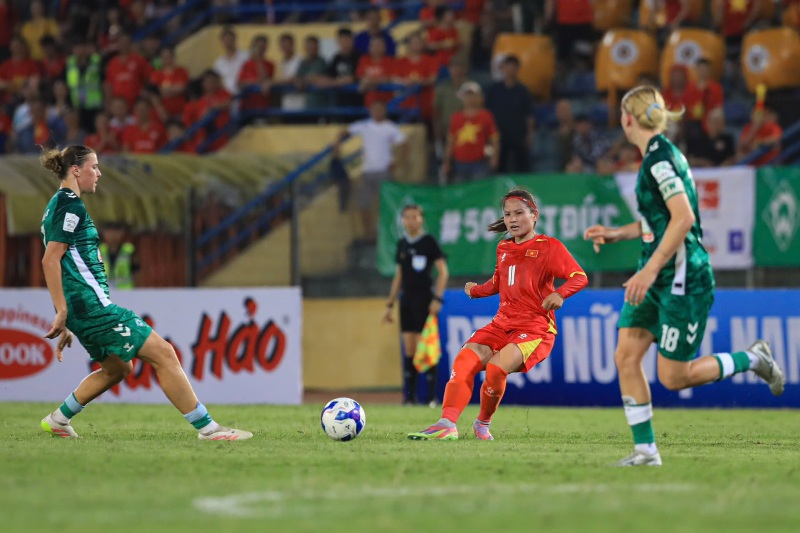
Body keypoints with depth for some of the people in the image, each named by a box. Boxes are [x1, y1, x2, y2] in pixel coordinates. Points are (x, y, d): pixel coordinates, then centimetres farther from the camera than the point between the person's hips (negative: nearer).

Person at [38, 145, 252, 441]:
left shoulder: (58, 205, 19)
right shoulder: (70, 205, -11)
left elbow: (53, 263, 22)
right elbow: (50, 260, -18)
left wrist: (64, 318, 24)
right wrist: (63, 313, -19)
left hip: (80, 308, 11)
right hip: (94, 305, -11)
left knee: (117, 368, 25)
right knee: (163, 353, -9)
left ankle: (58, 420, 28)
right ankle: (207, 428, -9)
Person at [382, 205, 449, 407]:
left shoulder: (429, 242, -3)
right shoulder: (402, 244, 14)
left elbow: (443, 272, -5)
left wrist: (437, 298, -14)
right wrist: (390, 304, 18)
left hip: (424, 301, -6)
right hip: (407, 300, 6)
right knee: (409, 350, 4)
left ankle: (431, 397, -5)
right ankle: (410, 396, 6)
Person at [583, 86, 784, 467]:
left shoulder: (659, 160, -18)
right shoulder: (657, 156, 12)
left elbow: (683, 218, -27)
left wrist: (649, 271, -27)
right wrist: (616, 234, 17)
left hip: (684, 280, -10)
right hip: (657, 279, 10)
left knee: (673, 377, -3)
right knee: (625, 356, 1)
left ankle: (752, 359, 16)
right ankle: (645, 450, 5)